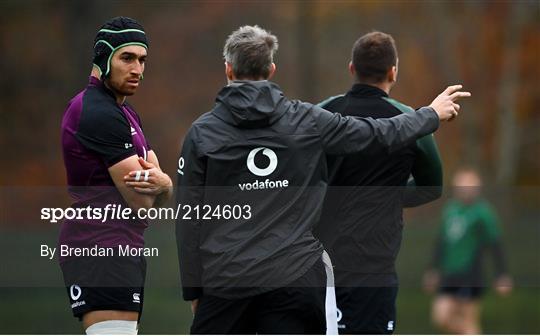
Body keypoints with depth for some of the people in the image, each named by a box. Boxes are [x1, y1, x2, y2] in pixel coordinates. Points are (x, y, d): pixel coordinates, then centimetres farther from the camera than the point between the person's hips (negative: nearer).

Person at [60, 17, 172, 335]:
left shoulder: (125, 113, 20)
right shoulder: (100, 113, -14)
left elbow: (161, 195, 13)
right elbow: (142, 201, -17)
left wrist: (161, 183, -10)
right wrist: (151, 182, 6)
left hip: (122, 249, 11)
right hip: (101, 249, -11)